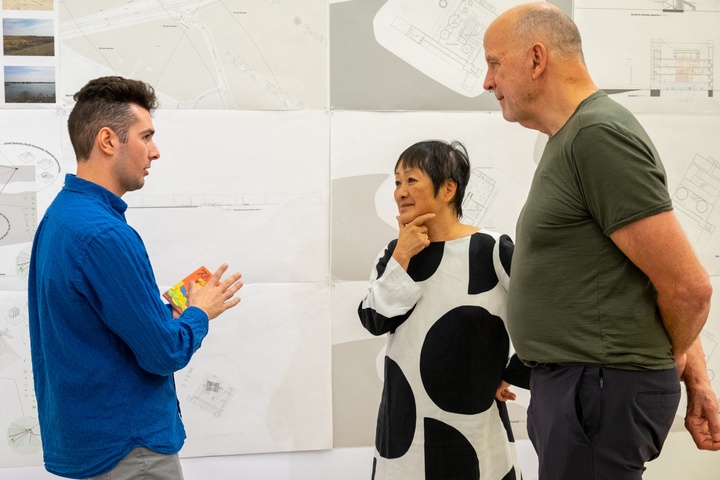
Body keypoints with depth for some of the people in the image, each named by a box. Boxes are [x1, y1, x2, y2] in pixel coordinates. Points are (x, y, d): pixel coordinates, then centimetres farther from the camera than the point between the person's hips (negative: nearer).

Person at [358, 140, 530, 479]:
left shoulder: (490, 250, -9)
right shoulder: (395, 252, 6)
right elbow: (375, 321, -4)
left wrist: (514, 375, -2)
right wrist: (402, 256, -10)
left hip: (471, 423, -4)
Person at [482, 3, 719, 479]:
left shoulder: (598, 135, -18)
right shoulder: (572, 138, 14)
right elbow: (674, 281, 17)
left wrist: (670, 362, 0)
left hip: (602, 387, -10)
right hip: (567, 383, 10)